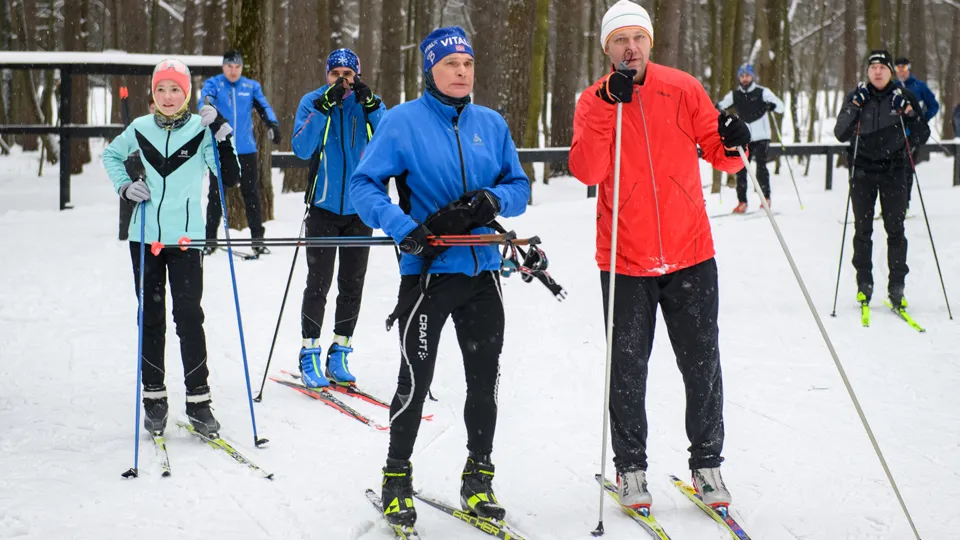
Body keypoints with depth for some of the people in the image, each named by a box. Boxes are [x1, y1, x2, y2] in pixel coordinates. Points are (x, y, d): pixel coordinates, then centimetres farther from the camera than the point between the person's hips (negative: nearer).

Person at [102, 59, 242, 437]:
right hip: (145, 237, 3)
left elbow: (230, 179, -8)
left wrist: (223, 138, -20)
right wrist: (124, 186, 6)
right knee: (151, 318, 8)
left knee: (189, 318, -5)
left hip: (186, 239, -2)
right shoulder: (141, 129, 4)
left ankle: (198, 400, 1)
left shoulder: (202, 129, -3)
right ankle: (154, 398, 16)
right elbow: (111, 155, 23)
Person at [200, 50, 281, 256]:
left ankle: (257, 239, 13)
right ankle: (210, 239, 13)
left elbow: (263, 107, -1)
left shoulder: (251, 87, 8)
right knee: (216, 195, 5)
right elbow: (204, 100, -16)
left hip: (246, 150, 2)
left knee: (252, 195, 5)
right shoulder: (213, 84, 2)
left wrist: (272, 124, -21)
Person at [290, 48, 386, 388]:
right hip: (324, 207, -2)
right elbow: (302, 149, -14)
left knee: (352, 285, 7)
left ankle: (339, 355, 16)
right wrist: (323, 108, -22)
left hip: (360, 208, 2)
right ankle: (310, 355, 5)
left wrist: (371, 106, -22)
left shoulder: (368, 103, 2)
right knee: (318, 284, -4)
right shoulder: (312, 102, -2)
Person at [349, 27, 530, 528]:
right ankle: (397, 480, 16)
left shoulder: (491, 124, 9)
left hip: (481, 270, 4)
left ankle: (478, 480, 23)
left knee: (484, 381, 9)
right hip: (427, 270, -4)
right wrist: (402, 227, -22)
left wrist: (493, 201, -10)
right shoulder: (403, 121, -4)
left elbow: (519, 185, 12)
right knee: (415, 381, -1)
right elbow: (364, 184, -7)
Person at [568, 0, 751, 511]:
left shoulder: (682, 89, 1)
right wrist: (609, 106, -23)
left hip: (691, 254, 1)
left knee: (702, 364, 7)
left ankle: (706, 462, 22)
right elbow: (586, 171, -16)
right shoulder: (593, 101, -2)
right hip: (625, 260, -1)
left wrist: (732, 144, -19)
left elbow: (717, 152, 4)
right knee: (627, 370, 5)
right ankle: (630, 468, 19)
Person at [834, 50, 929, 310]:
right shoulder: (856, 97, 5)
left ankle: (896, 288, 4)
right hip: (863, 171, 1)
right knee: (862, 230, 3)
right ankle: (864, 284, 12)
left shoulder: (905, 97, 3)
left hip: (894, 171, -1)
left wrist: (909, 113, -13)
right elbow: (841, 134, -2)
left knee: (895, 229, -1)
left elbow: (921, 137, 3)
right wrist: (854, 107, -14)